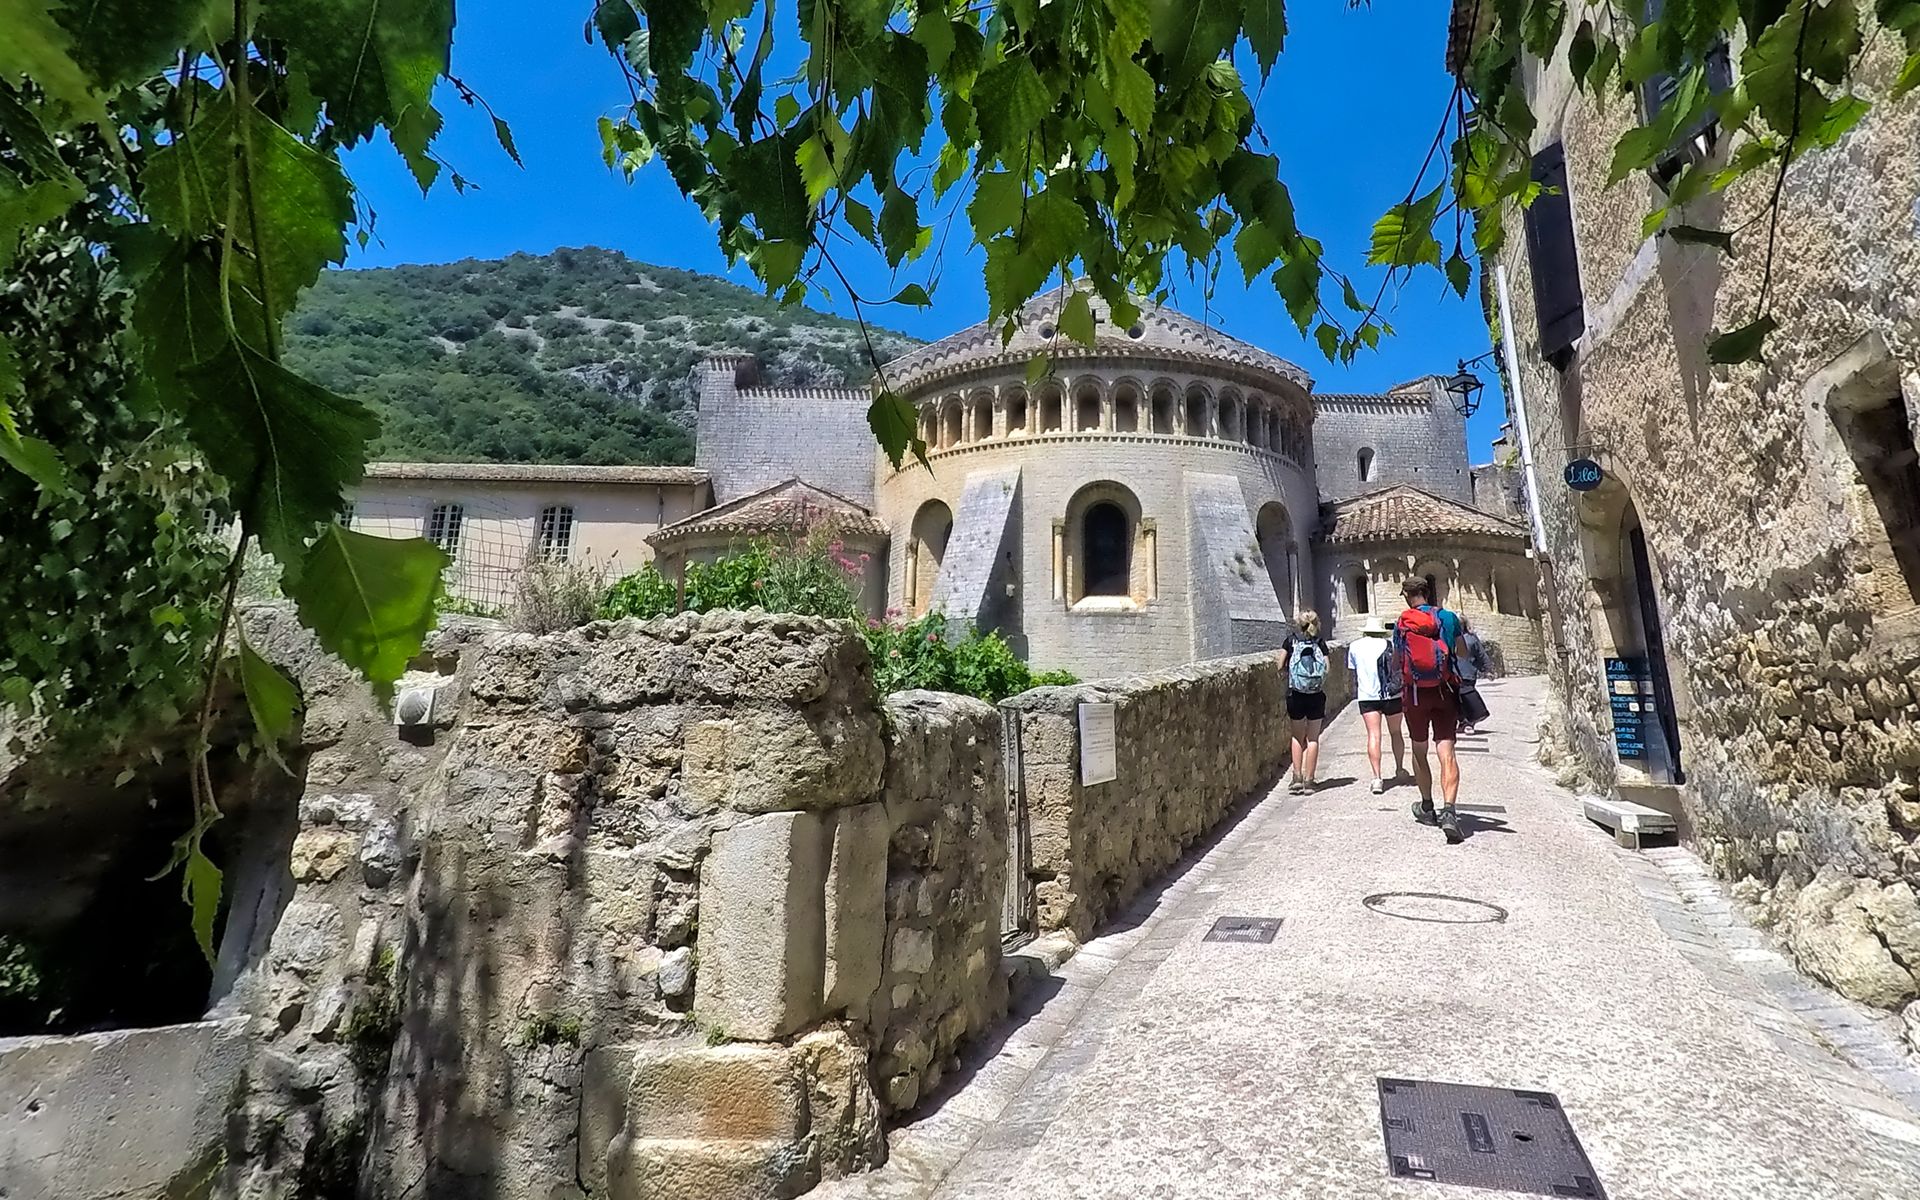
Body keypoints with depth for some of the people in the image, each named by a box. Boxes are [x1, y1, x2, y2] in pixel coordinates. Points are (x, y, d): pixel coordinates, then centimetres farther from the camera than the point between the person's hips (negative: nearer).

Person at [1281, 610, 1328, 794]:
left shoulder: (1290, 641, 0)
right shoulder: (1320, 643, 3)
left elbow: (1280, 666, -4)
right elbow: (1326, 670, -4)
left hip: (1295, 695, -1)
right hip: (1316, 696, 1)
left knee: (1298, 737, 14)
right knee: (1313, 738, 10)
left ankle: (1297, 777, 5)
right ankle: (1308, 780, 9)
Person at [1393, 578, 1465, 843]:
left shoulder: (1401, 624, 0)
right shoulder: (1448, 617, 0)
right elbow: (1461, 653, 14)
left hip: (1414, 694, 0)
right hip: (1444, 691, 0)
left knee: (1419, 752, 15)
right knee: (1446, 752, -6)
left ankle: (1427, 808, 27)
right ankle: (1448, 811, -21)